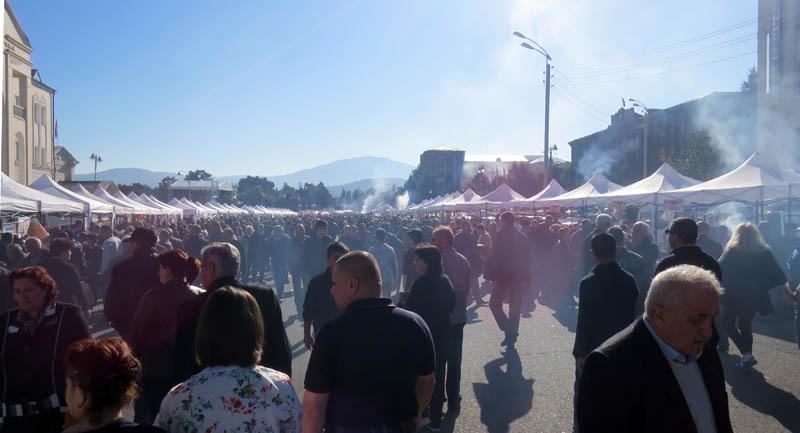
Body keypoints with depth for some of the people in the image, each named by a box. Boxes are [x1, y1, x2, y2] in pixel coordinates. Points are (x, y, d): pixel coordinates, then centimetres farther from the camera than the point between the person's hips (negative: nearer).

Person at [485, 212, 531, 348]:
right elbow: (527, 259, 11)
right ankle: (512, 336, 15)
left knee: (494, 304, 6)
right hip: (519, 278, 6)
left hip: (503, 277, -6)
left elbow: (493, 257, -15)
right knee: (515, 308, 12)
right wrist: (525, 278, 15)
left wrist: (489, 274, -9)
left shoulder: (499, 236, -10)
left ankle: (508, 330, -9)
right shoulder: (523, 237, 8)